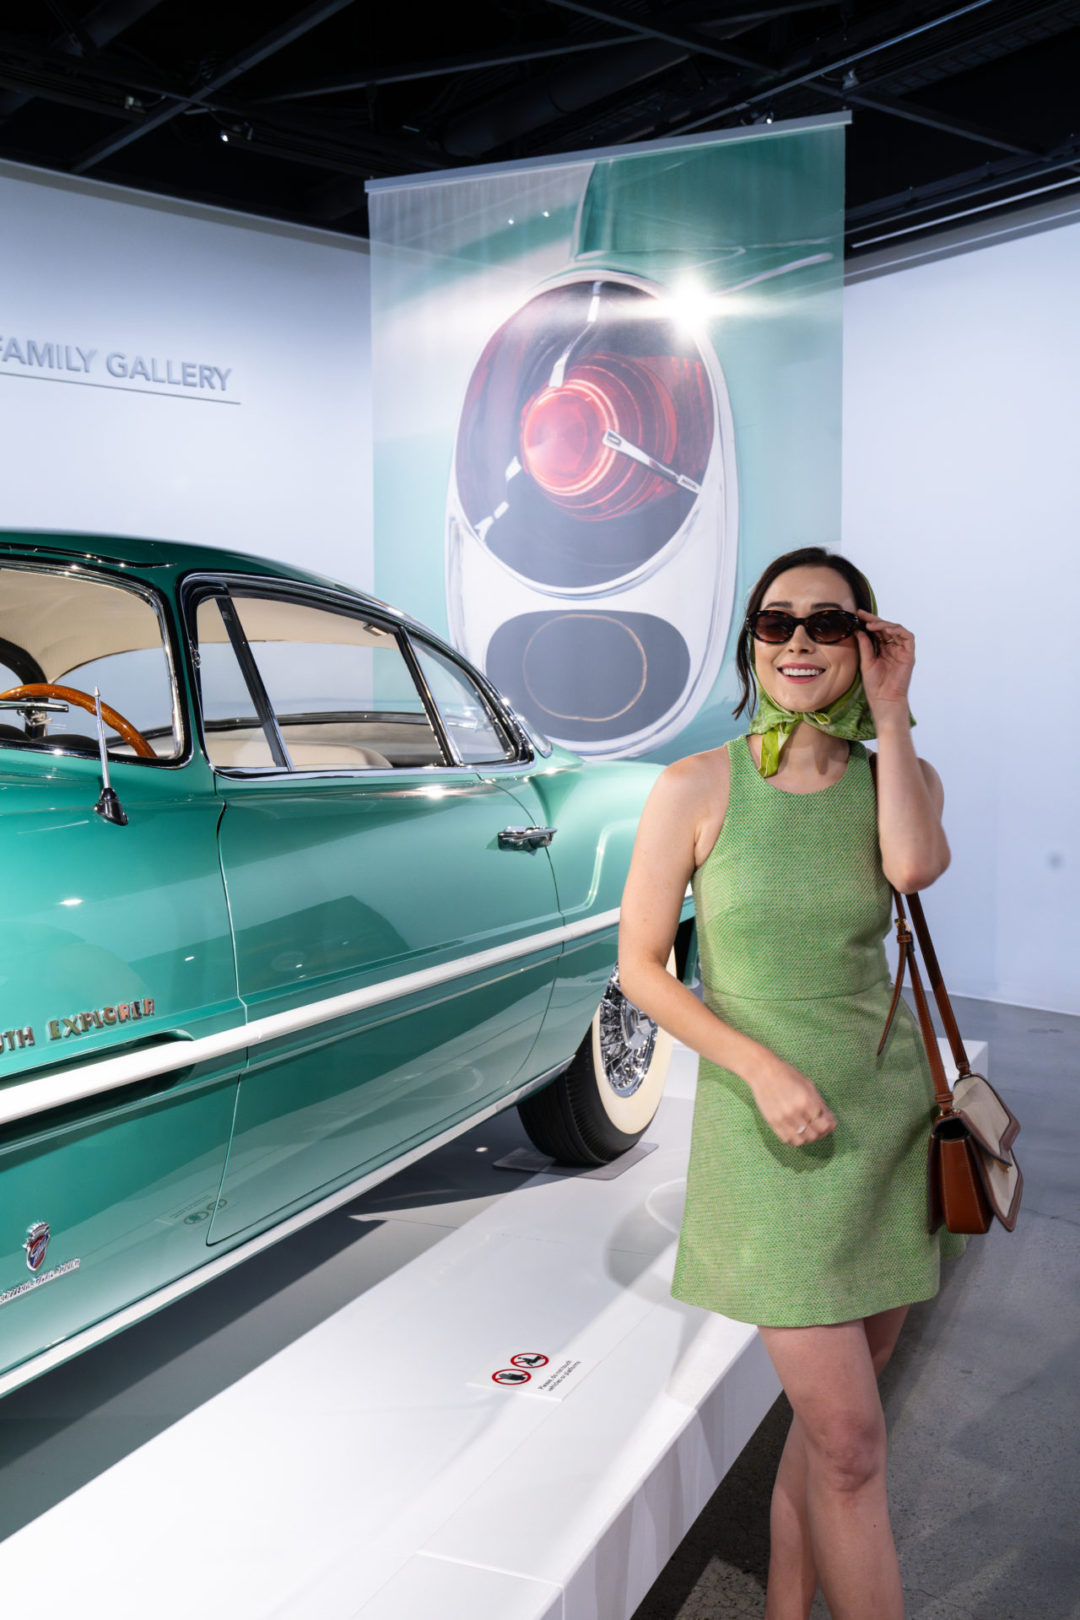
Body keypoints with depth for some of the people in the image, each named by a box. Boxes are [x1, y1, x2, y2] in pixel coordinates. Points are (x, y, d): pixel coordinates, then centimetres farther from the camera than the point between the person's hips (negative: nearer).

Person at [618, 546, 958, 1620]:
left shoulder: (896, 775, 3)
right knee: (852, 1446, -3)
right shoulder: (697, 788, -7)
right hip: (769, 1128, -4)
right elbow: (639, 966, -5)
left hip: (887, 1115, 4)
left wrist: (888, 710, -13)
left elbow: (914, 864, -20)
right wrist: (761, 1066, -16)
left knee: (829, 1416, 17)